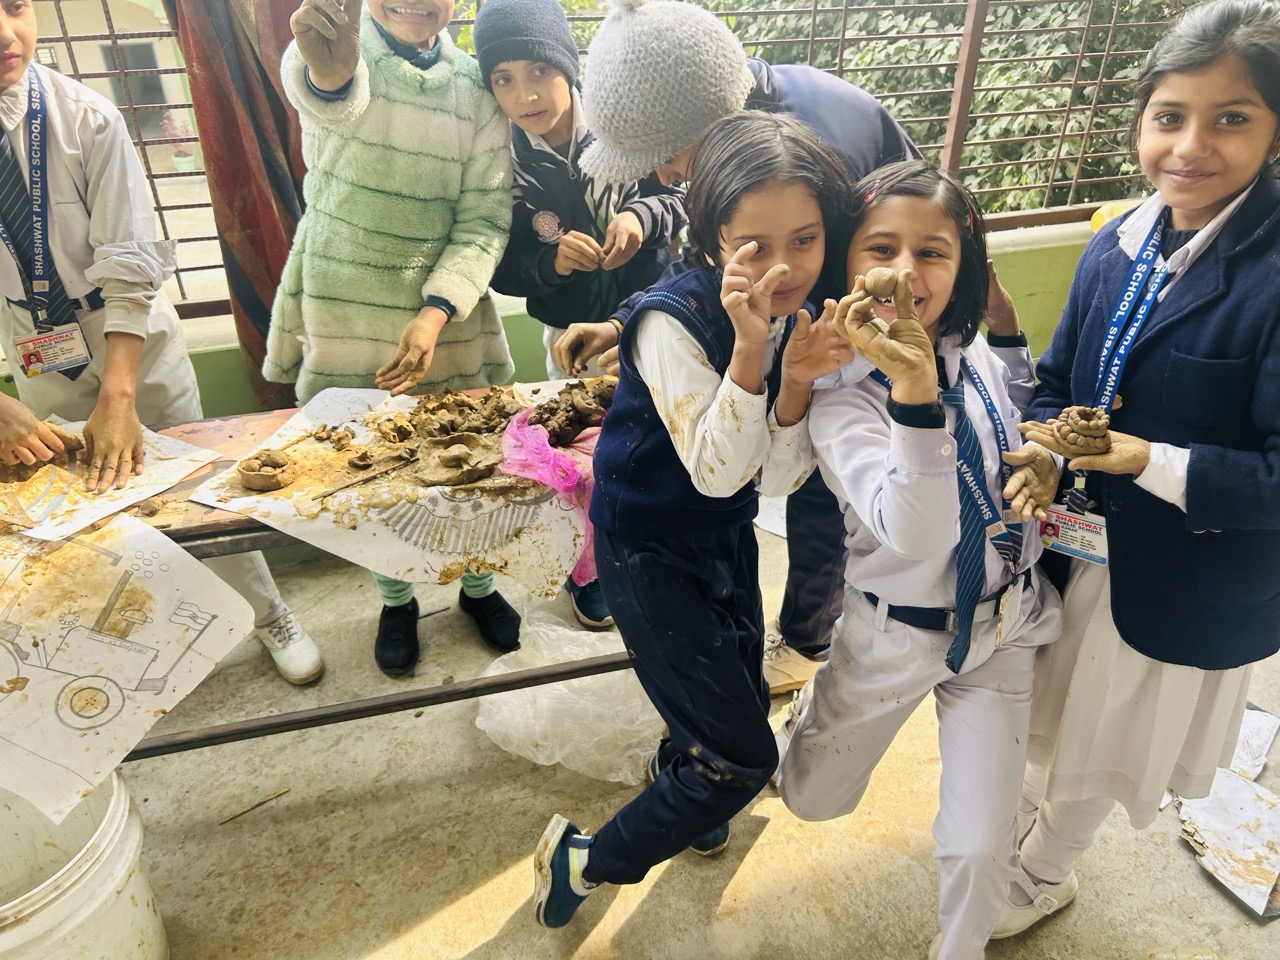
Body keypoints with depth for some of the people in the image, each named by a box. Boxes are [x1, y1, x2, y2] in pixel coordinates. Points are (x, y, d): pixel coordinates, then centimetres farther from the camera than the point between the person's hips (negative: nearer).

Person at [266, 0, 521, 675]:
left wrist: (435, 314, -22)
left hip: (444, 312, 2)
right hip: (343, 311, -1)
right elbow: (330, 97, -33)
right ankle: (396, 600, 34)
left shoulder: (475, 88, -1)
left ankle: (477, 586, 36)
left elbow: (484, 219, -7)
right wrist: (326, 71, -59)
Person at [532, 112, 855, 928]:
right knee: (743, 758, -1)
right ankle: (585, 863, 23)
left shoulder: (799, 316, -9)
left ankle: (679, 790, 63)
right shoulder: (673, 323, -28)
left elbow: (774, 478, -13)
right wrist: (748, 347, -40)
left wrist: (799, 379, -30)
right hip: (649, 549, -7)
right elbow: (716, 471, -29)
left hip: (727, 534, 7)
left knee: (738, 700, 27)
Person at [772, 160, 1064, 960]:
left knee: (981, 844, 7)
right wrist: (913, 385, -49)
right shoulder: (837, 394, -24)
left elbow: (1020, 439, 13)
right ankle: (814, 707, 51)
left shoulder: (977, 355, -8)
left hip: (1001, 623, 3)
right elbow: (916, 536, -37)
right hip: (896, 632, -3)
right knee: (813, 802, 18)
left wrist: (1046, 466, -11)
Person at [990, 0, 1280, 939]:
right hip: (1085, 539, 5)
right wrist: (1042, 450, -16)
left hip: (1193, 586, -5)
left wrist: (1148, 461, -31)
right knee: (1050, 704, 27)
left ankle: (1049, 873, 48)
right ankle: (1031, 804, 59)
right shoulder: (1118, 245, -5)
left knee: (1100, 744, 19)